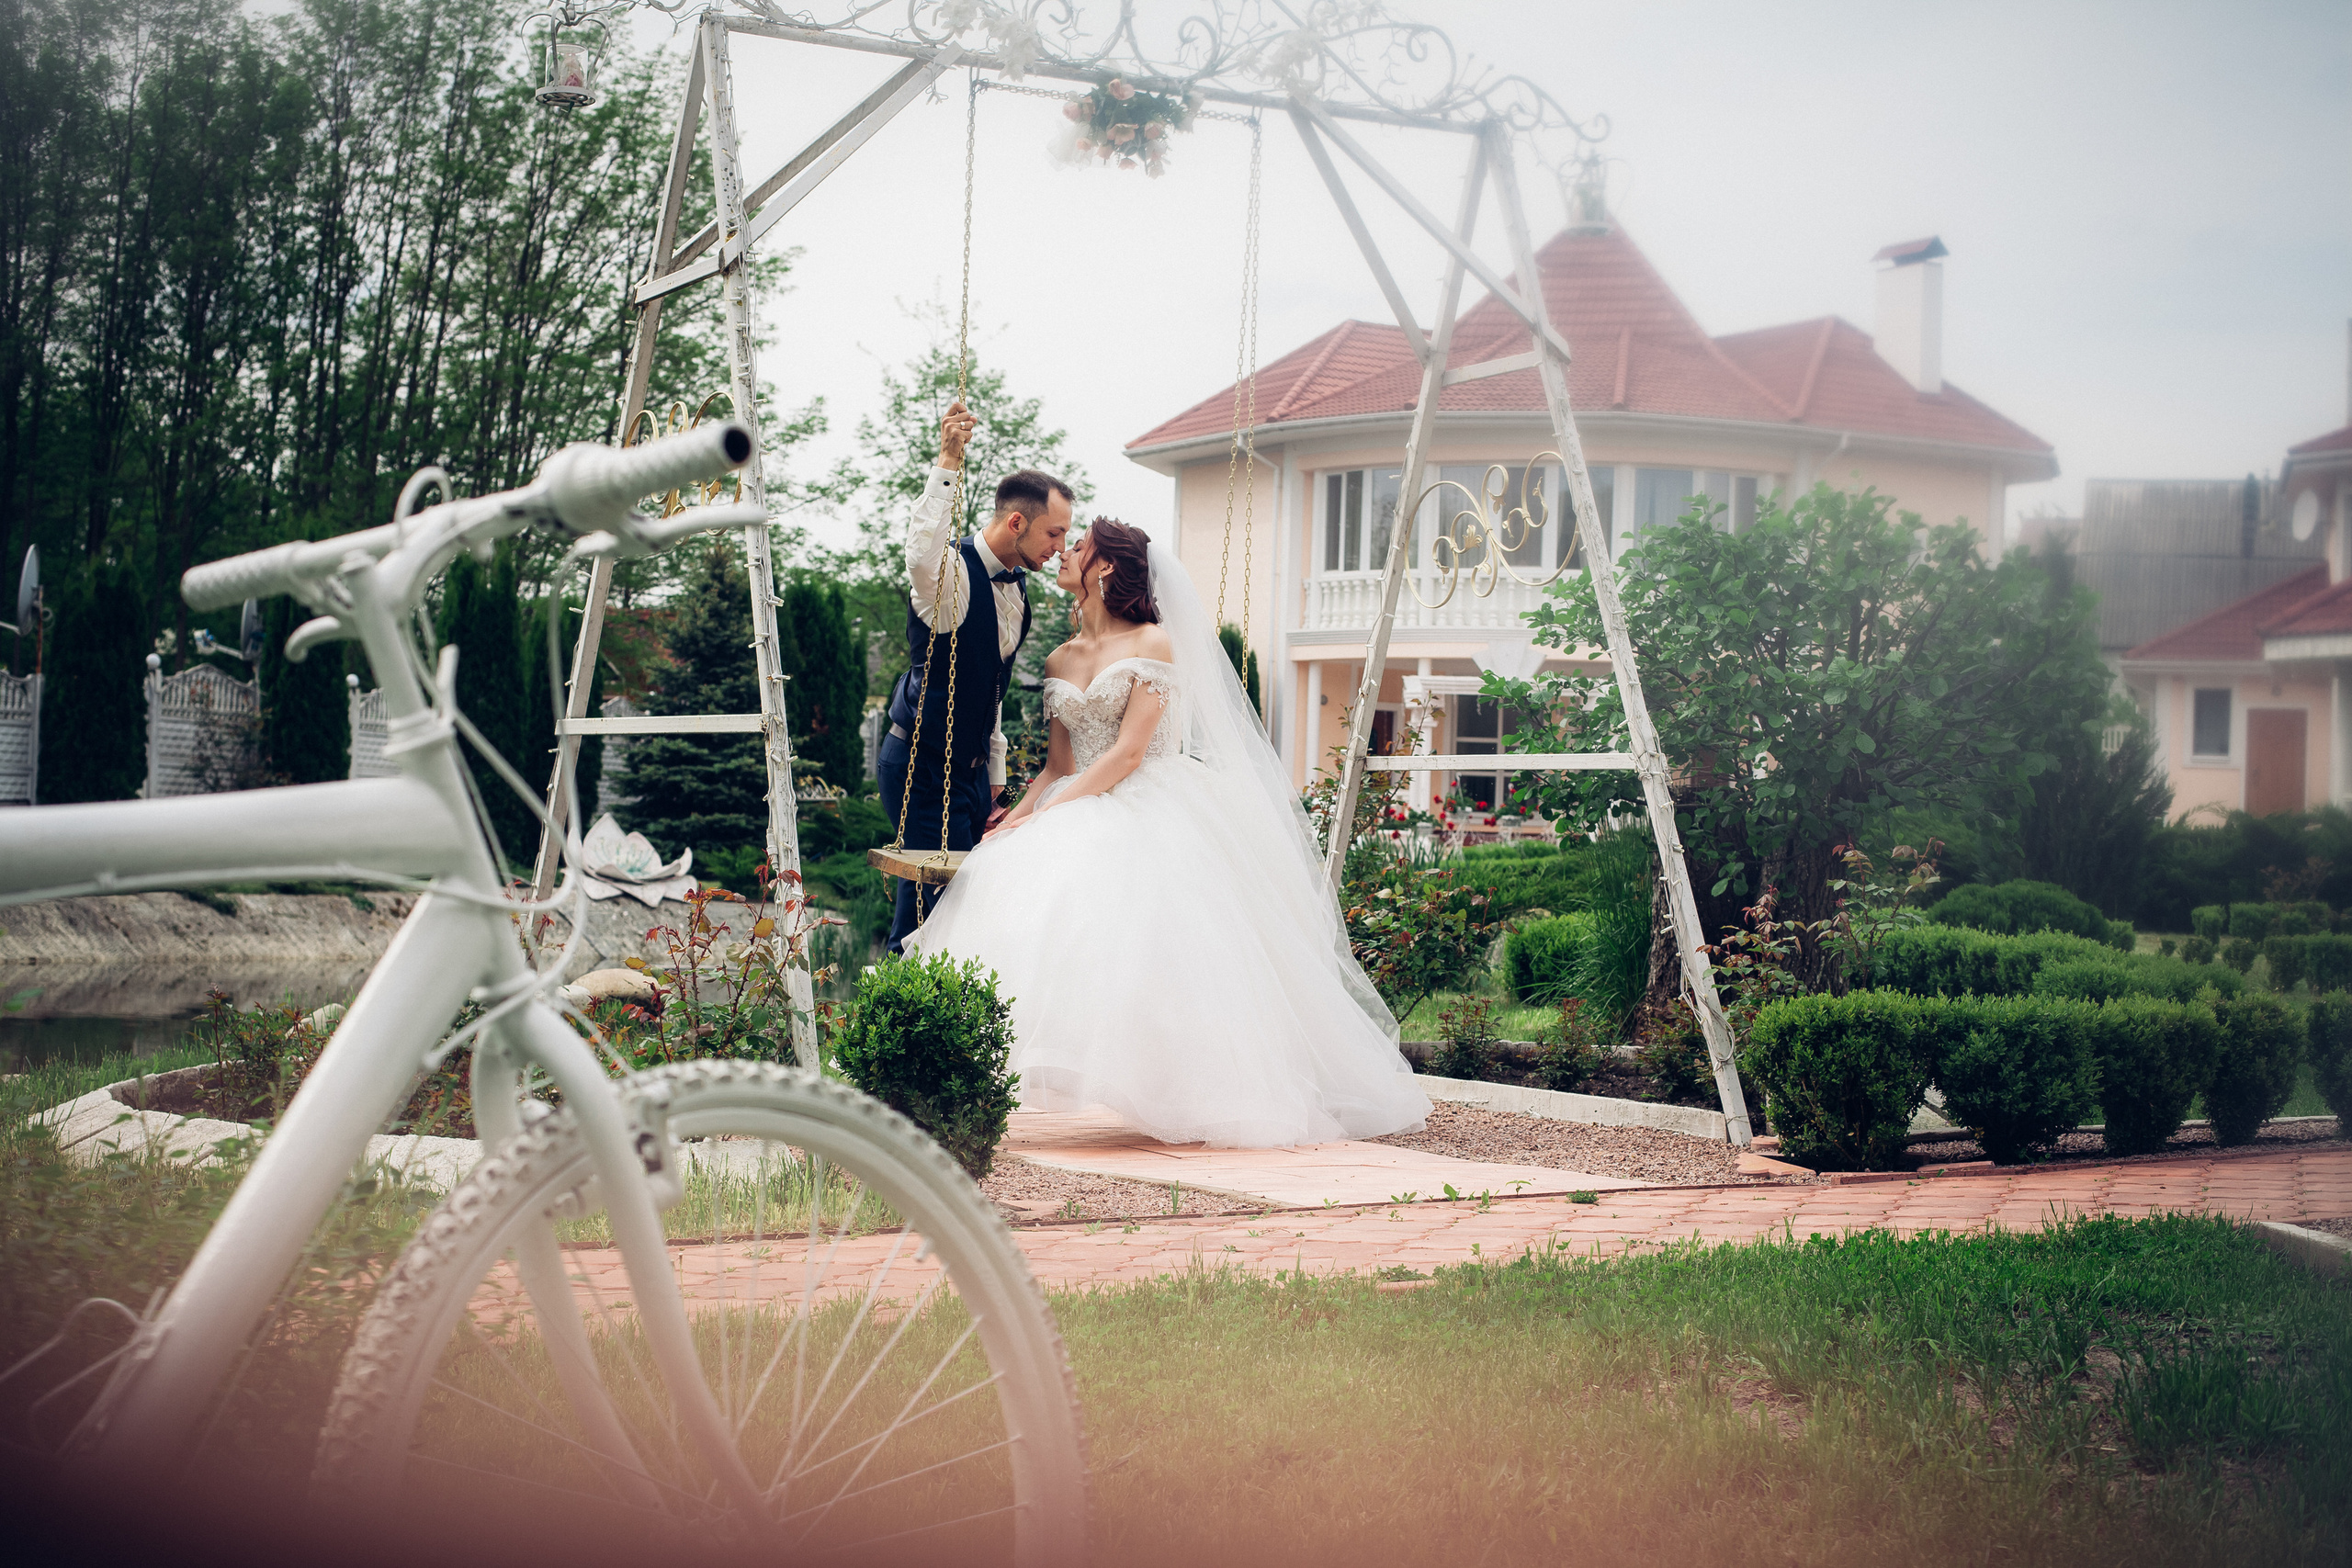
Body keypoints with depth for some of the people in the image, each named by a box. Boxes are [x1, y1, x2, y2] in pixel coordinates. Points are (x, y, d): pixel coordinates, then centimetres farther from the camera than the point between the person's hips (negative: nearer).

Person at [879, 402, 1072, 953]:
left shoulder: (1016, 587, 10)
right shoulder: (955, 572, -18)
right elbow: (923, 556, -45)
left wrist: (994, 770, 23)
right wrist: (947, 465, -51)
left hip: (967, 767, 9)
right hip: (923, 766, -9)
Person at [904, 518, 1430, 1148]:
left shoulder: (1154, 644, -3)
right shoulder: (1061, 661, 17)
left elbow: (1128, 752, -11)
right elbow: (1057, 765, 13)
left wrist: (1047, 813, -17)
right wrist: (1018, 813, -7)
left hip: (1151, 813, -6)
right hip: (1084, 813, 6)